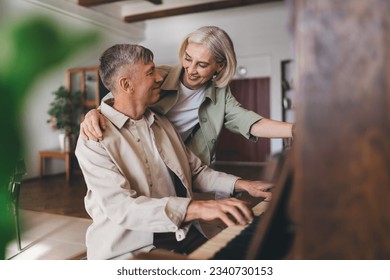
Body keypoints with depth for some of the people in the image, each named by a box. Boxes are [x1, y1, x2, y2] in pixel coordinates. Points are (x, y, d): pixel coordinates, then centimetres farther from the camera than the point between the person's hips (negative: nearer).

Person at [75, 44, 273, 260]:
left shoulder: (162, 123, 13)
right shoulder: (94, 139, -11)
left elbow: (195, 172, 17)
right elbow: (121, 207, -22)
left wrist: (241, 184, 1)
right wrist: (197, 208, -33)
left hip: (182, 234, 6)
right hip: (130, 250, -6)